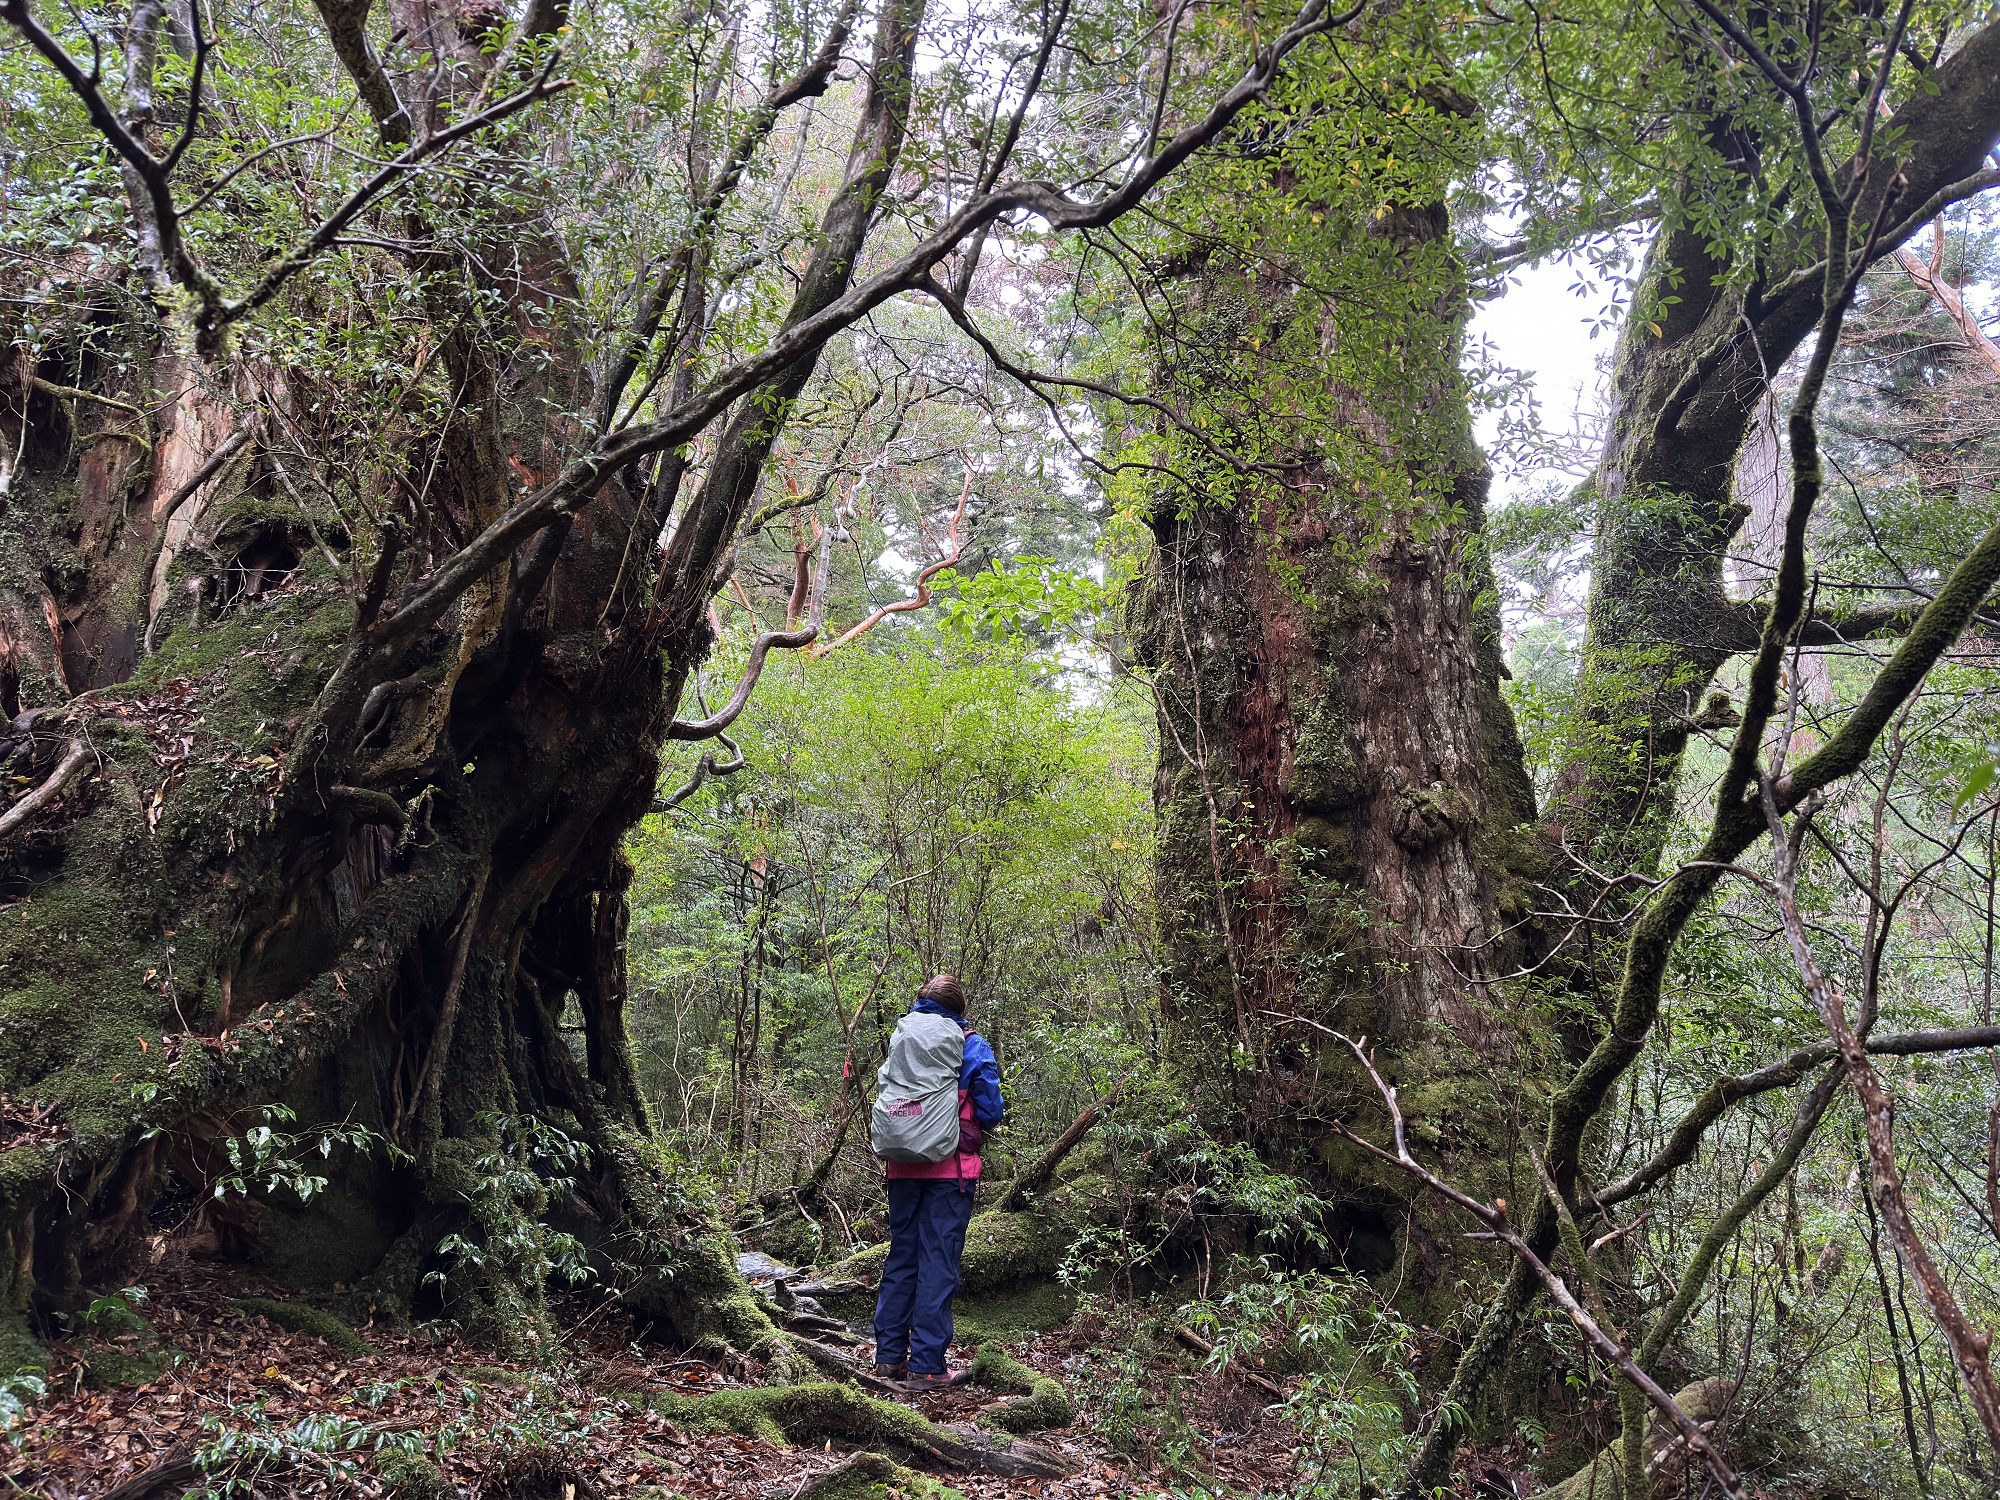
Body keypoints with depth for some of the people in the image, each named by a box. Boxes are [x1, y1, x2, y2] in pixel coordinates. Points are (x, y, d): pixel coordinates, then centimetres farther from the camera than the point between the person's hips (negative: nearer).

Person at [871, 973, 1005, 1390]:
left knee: (901, 1255, 14)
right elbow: (991, 1111, -4)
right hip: (950, 1168, -4)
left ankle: (889, 1354, 18)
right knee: (938, 1264, -1)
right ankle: (925, 1366, 0)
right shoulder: (972, 1047, -4)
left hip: (903, 1167, 4)